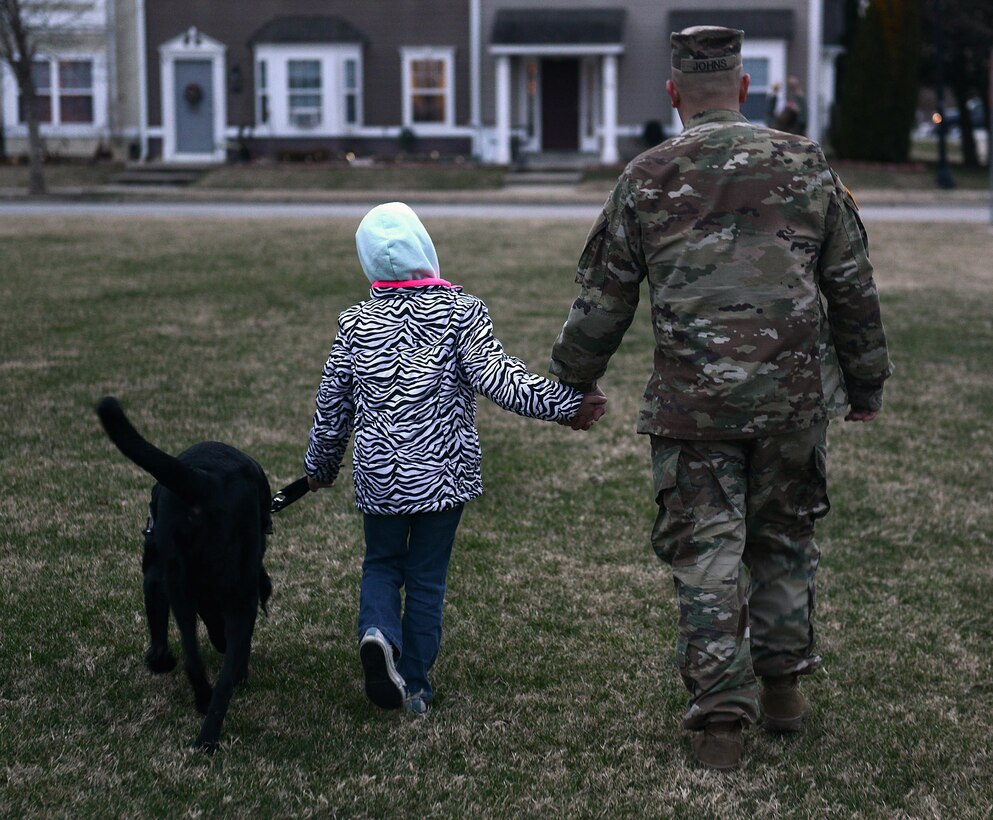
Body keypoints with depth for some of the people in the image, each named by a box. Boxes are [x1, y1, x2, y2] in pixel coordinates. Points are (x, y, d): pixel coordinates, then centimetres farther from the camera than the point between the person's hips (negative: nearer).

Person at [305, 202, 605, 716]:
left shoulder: (356, 323, 0)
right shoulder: (461, 311, -7)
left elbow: (332, 403, 7)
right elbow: (496, 377, -17)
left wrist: (320, 467, 21)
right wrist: (564, 404, -14)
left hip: (378, 473, 1)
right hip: (443, 471, -1)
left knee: (381, 563, 19)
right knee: (427, 577, 10)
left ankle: (378, 632, -11)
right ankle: (414, 685, 13)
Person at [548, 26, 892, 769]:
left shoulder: (647, 180, 0)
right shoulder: (806, 165, 4)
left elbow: (603, 297, 5)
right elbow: (853, 287, 8)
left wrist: (573, 381, 20)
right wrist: (867, 383, 19)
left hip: (693, 402, -2)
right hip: (794, 396, 2)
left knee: (707, 554, 4)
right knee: (784, 539, 18)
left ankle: (720, 714, 1)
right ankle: (783, 688, 25)